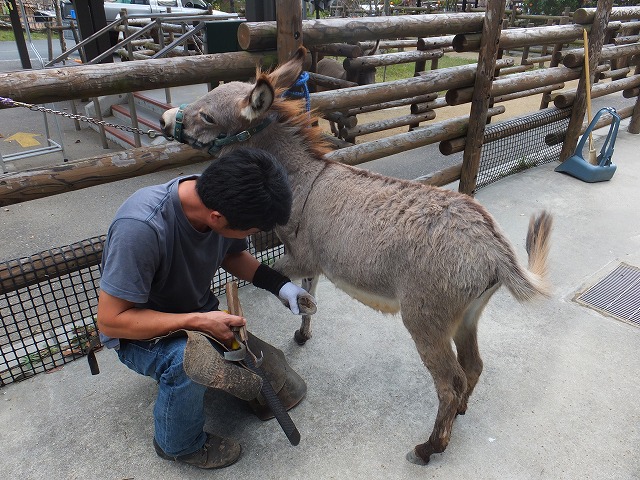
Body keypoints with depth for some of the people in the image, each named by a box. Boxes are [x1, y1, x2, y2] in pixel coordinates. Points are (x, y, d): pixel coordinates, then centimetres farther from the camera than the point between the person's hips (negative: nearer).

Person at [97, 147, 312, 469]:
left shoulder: (222, 199, -19)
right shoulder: (141, 227, -37)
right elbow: (110, 320, -28)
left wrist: (278, 284, -11)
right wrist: (198, 322, -34)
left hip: (197, 314, 6)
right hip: (140, 331, -5)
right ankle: (179, 445, -6)